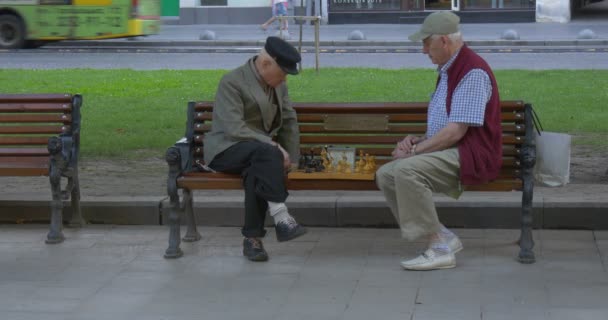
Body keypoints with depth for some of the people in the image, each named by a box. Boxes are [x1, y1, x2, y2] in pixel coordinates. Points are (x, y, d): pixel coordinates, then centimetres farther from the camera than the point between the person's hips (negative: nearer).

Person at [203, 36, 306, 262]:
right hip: (226, 150, -5)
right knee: (266, 153, -37)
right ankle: (280, 218, -42)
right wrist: (273, 146, -28)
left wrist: (291, 157, 2)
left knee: (258, 172, -33)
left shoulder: (278, 85, 9)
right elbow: (234, 129, -23)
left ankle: (252, 239, -32)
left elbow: (289, 122, 15)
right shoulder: (232, 82, -14)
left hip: (260, 151, 5)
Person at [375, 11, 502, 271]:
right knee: (385, 175, -3)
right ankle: (443, 237, -5)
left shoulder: (473, 72, -14)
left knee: (407, 170, -30)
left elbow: (456, 131, -21)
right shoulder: (447, 71, 20)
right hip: (448, 153, 10)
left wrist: (415, 150, -15)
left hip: (471, 156, -10)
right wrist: (417, 141, 8)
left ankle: (440, 248, -23)